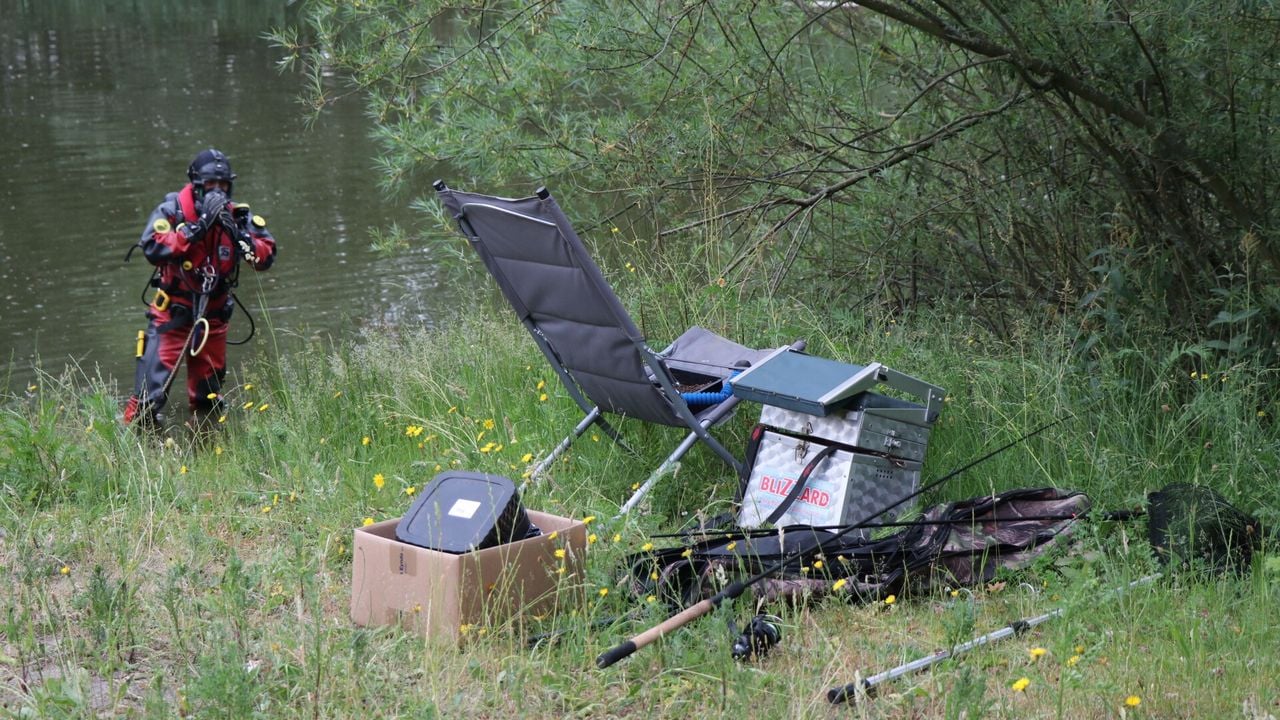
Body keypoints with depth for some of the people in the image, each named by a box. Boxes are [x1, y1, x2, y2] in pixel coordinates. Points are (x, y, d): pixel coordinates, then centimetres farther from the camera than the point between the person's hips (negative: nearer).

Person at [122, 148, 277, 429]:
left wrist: (238, 234, -23)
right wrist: (199, 225, -30)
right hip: (172, 311, -4)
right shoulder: (172, 210, -12)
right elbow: (153, 248, -29)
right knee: (152, 385, -15)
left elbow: (266, 256, -7)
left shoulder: (236, 216, -3)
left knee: (208, 395, 17)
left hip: (213, 314, 4)